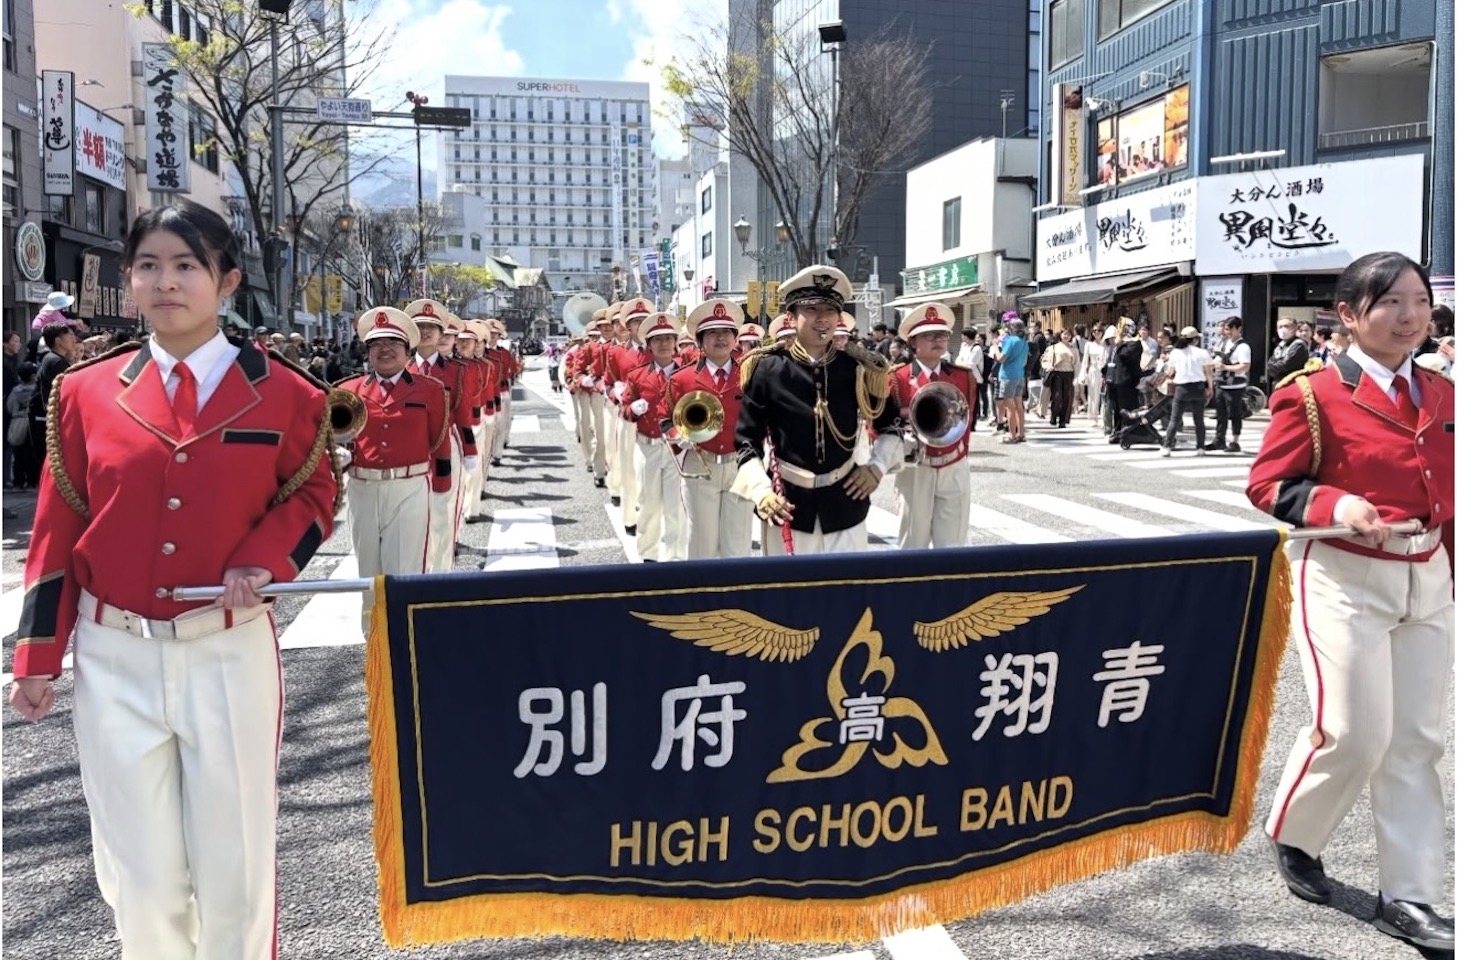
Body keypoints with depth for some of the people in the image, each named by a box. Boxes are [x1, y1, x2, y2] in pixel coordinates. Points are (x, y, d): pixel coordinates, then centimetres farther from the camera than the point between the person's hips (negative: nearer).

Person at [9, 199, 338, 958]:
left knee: (235, 863, 10)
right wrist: (39, 656, 5)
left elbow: (313, 495, 6)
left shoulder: (283, 393, -3)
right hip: (114, 657, 1)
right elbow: (57, 532, 5)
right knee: (139, 874, 11)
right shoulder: (86, 391, 2)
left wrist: (265, 559, -13)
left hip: (230, 653, -1)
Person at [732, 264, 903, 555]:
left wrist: (877, 466, 3)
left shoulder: (858, 369, 1)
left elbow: (891, 422, 17)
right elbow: (745, 439, -2)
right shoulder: (766, 370, -5)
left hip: (846, 504, 2)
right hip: (788, 506, -2)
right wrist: (761, 491, -14)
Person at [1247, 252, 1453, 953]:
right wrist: (1335, 503, -25)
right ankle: (1292, 836, 24)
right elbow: (1267, 485, -9)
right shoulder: (1313, 394, -10)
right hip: (1345, 579, -6)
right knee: (1354, 732, -6)